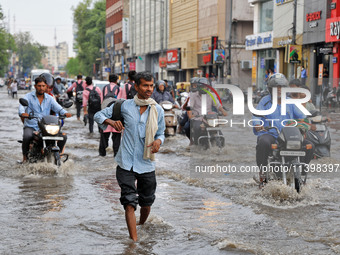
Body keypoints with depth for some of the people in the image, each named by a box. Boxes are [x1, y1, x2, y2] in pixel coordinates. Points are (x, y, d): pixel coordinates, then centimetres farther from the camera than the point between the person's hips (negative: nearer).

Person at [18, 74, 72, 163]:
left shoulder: (49, 98, 12)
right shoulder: (28, 96, 4)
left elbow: (58, 108, -2)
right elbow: (22, 106, -15)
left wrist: (65, 113, -25)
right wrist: (22, 113, -39)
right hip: (31, 126, -3)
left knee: (63, 137, -13)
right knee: (27, 137, -36)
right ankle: (25, 156, -10)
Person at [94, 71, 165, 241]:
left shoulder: (158, 110, 4)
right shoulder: (124, 106, 0)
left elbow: (160, 133, 15)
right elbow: (99, 115, 8)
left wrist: (159, 141, -9)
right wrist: (111, 121, -13)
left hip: (146, 164, 2)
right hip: (126, 163, -2)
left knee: (146, 202, 14)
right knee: (129, 202, -11)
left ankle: (142, 226, 43)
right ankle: (134, 240, -11)